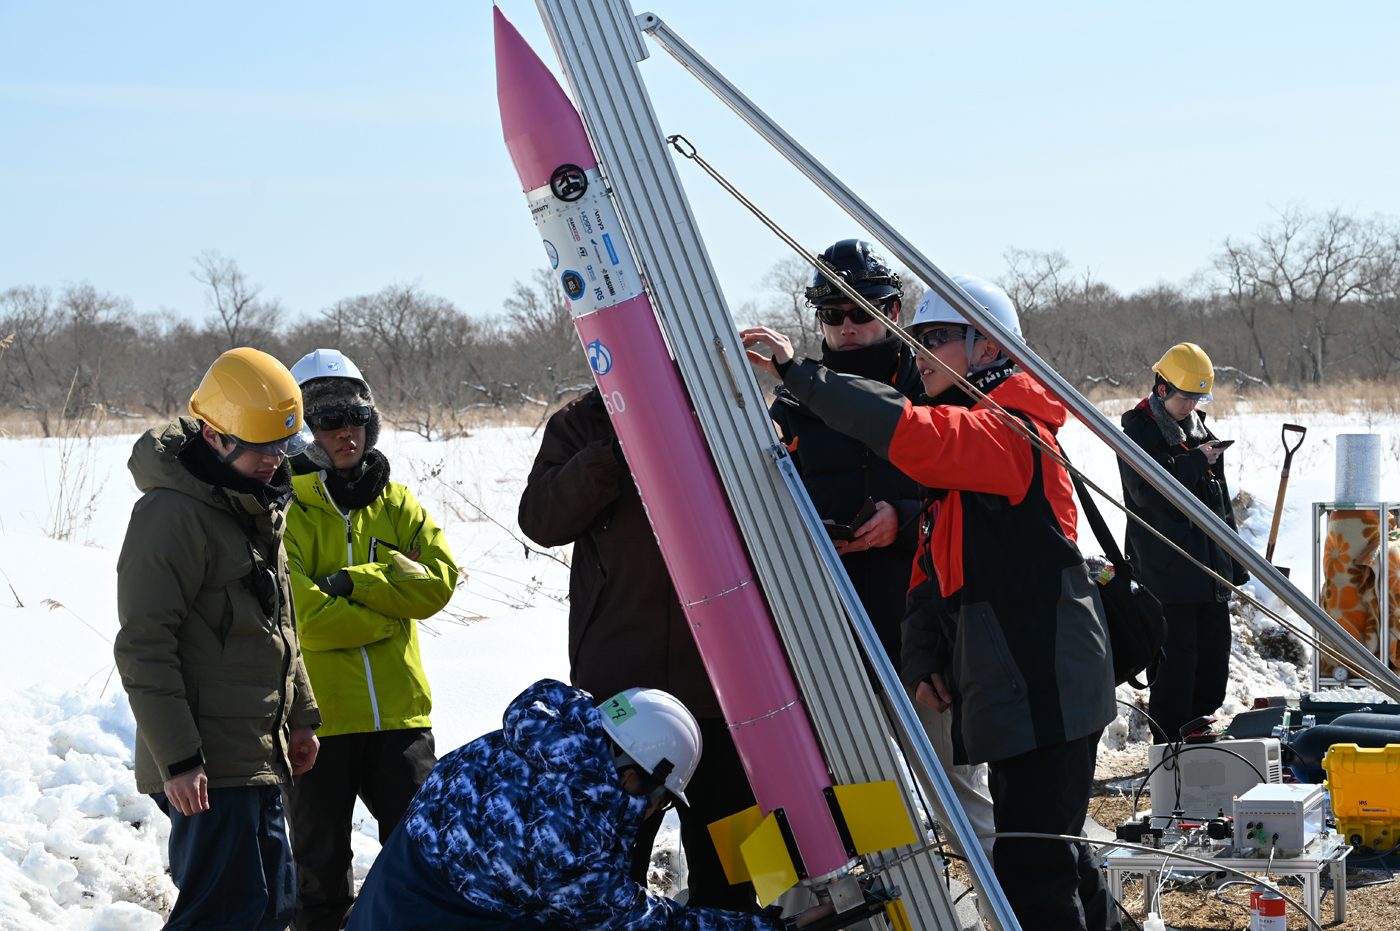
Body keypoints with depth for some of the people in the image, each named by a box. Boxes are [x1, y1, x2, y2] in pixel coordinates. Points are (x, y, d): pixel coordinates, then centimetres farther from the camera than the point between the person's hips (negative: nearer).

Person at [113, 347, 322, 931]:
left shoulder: (258, 506, 14)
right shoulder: (172, 514, -16)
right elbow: (144, 649, -19)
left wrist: (300, 716, 22)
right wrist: (177, 759, -22)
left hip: (259, 758, 9)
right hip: (208, 770, -9)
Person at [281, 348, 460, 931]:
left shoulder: (396, 504, 11)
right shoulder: (285, 511, -5)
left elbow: (439, 578, -4)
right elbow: (299, 614, -17)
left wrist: (353, 582, -13)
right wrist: (387, 616, -9)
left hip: (399, 713, 4)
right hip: (318, 717, -4)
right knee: (322, 868, 10)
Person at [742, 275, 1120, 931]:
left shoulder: (1011, 432, -12)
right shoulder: (959, 445, 20)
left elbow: (906, 433, -32)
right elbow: (933, 568, 17)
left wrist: (797, 373, -28)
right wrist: (921, 658, 2)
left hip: (1046, 689, -10)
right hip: (1008, 690, 10)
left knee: (1031, 873, -12)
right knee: (1048, 849, 21)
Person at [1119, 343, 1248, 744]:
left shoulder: (1201, 431, 17)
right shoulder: (1137, 430, -5)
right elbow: (1145, 492, -18)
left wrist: (1234, 561, 21)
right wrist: (1196, 462, -15)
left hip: (1211, 569, 7)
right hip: (1166, 571, -7)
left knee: (1214, 665, 10)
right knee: (1176, 663, -7)